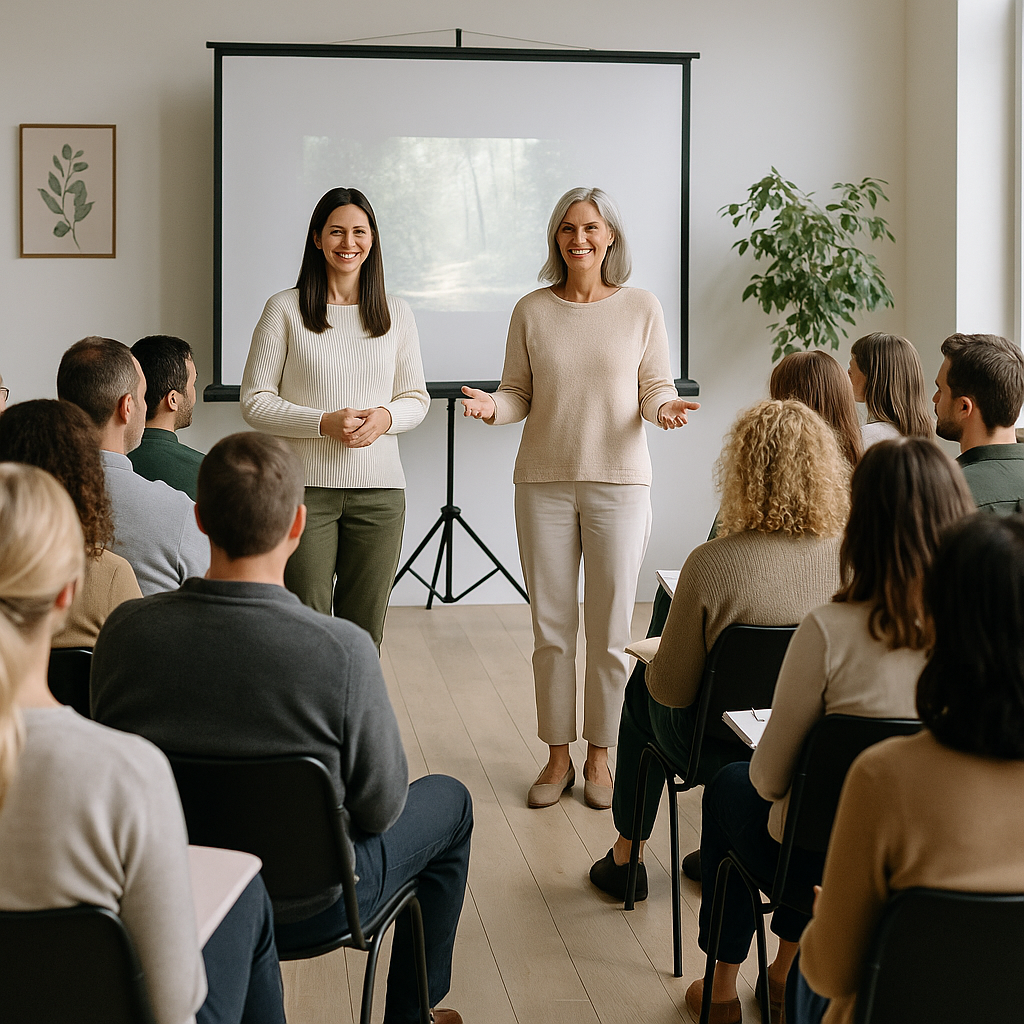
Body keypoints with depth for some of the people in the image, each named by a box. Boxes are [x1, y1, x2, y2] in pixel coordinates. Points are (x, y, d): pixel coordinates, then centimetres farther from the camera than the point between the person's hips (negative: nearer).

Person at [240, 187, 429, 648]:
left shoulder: (396, 313, 10)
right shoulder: (284, 309, 1)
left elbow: (416, 397, 14)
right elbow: (255, 401, -1)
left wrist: (387, 417, -9)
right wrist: (324, 423, -15)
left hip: (379, 491, 3)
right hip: (304, 488, -3)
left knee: (364, 633, 7)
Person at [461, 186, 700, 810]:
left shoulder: (642, 307, 2)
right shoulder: (532, 312, 4)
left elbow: (657, 388, 4)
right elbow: (519, 395, 6)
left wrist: (665, 409, -18)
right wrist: (492, 405, -15)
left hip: (619, 482, -1)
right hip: (545, 483, 1)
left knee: (610, 631, 4)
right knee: (552, 628, 6)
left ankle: (600, 757, 18)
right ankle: (558, 757, 18)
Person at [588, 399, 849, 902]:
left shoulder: (712, 564, -30)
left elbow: (673, 689, -20)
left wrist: (654, 656, 3)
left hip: (726, 747, -4)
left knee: (642, 691, 30)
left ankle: (625, 857, 44)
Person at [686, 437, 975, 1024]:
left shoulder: (831, 632, -28)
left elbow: (771, 777, -16)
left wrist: (762, 774, 7)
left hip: (828, 866, -4)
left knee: (730, 787, 29)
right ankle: (786, 972, 49)